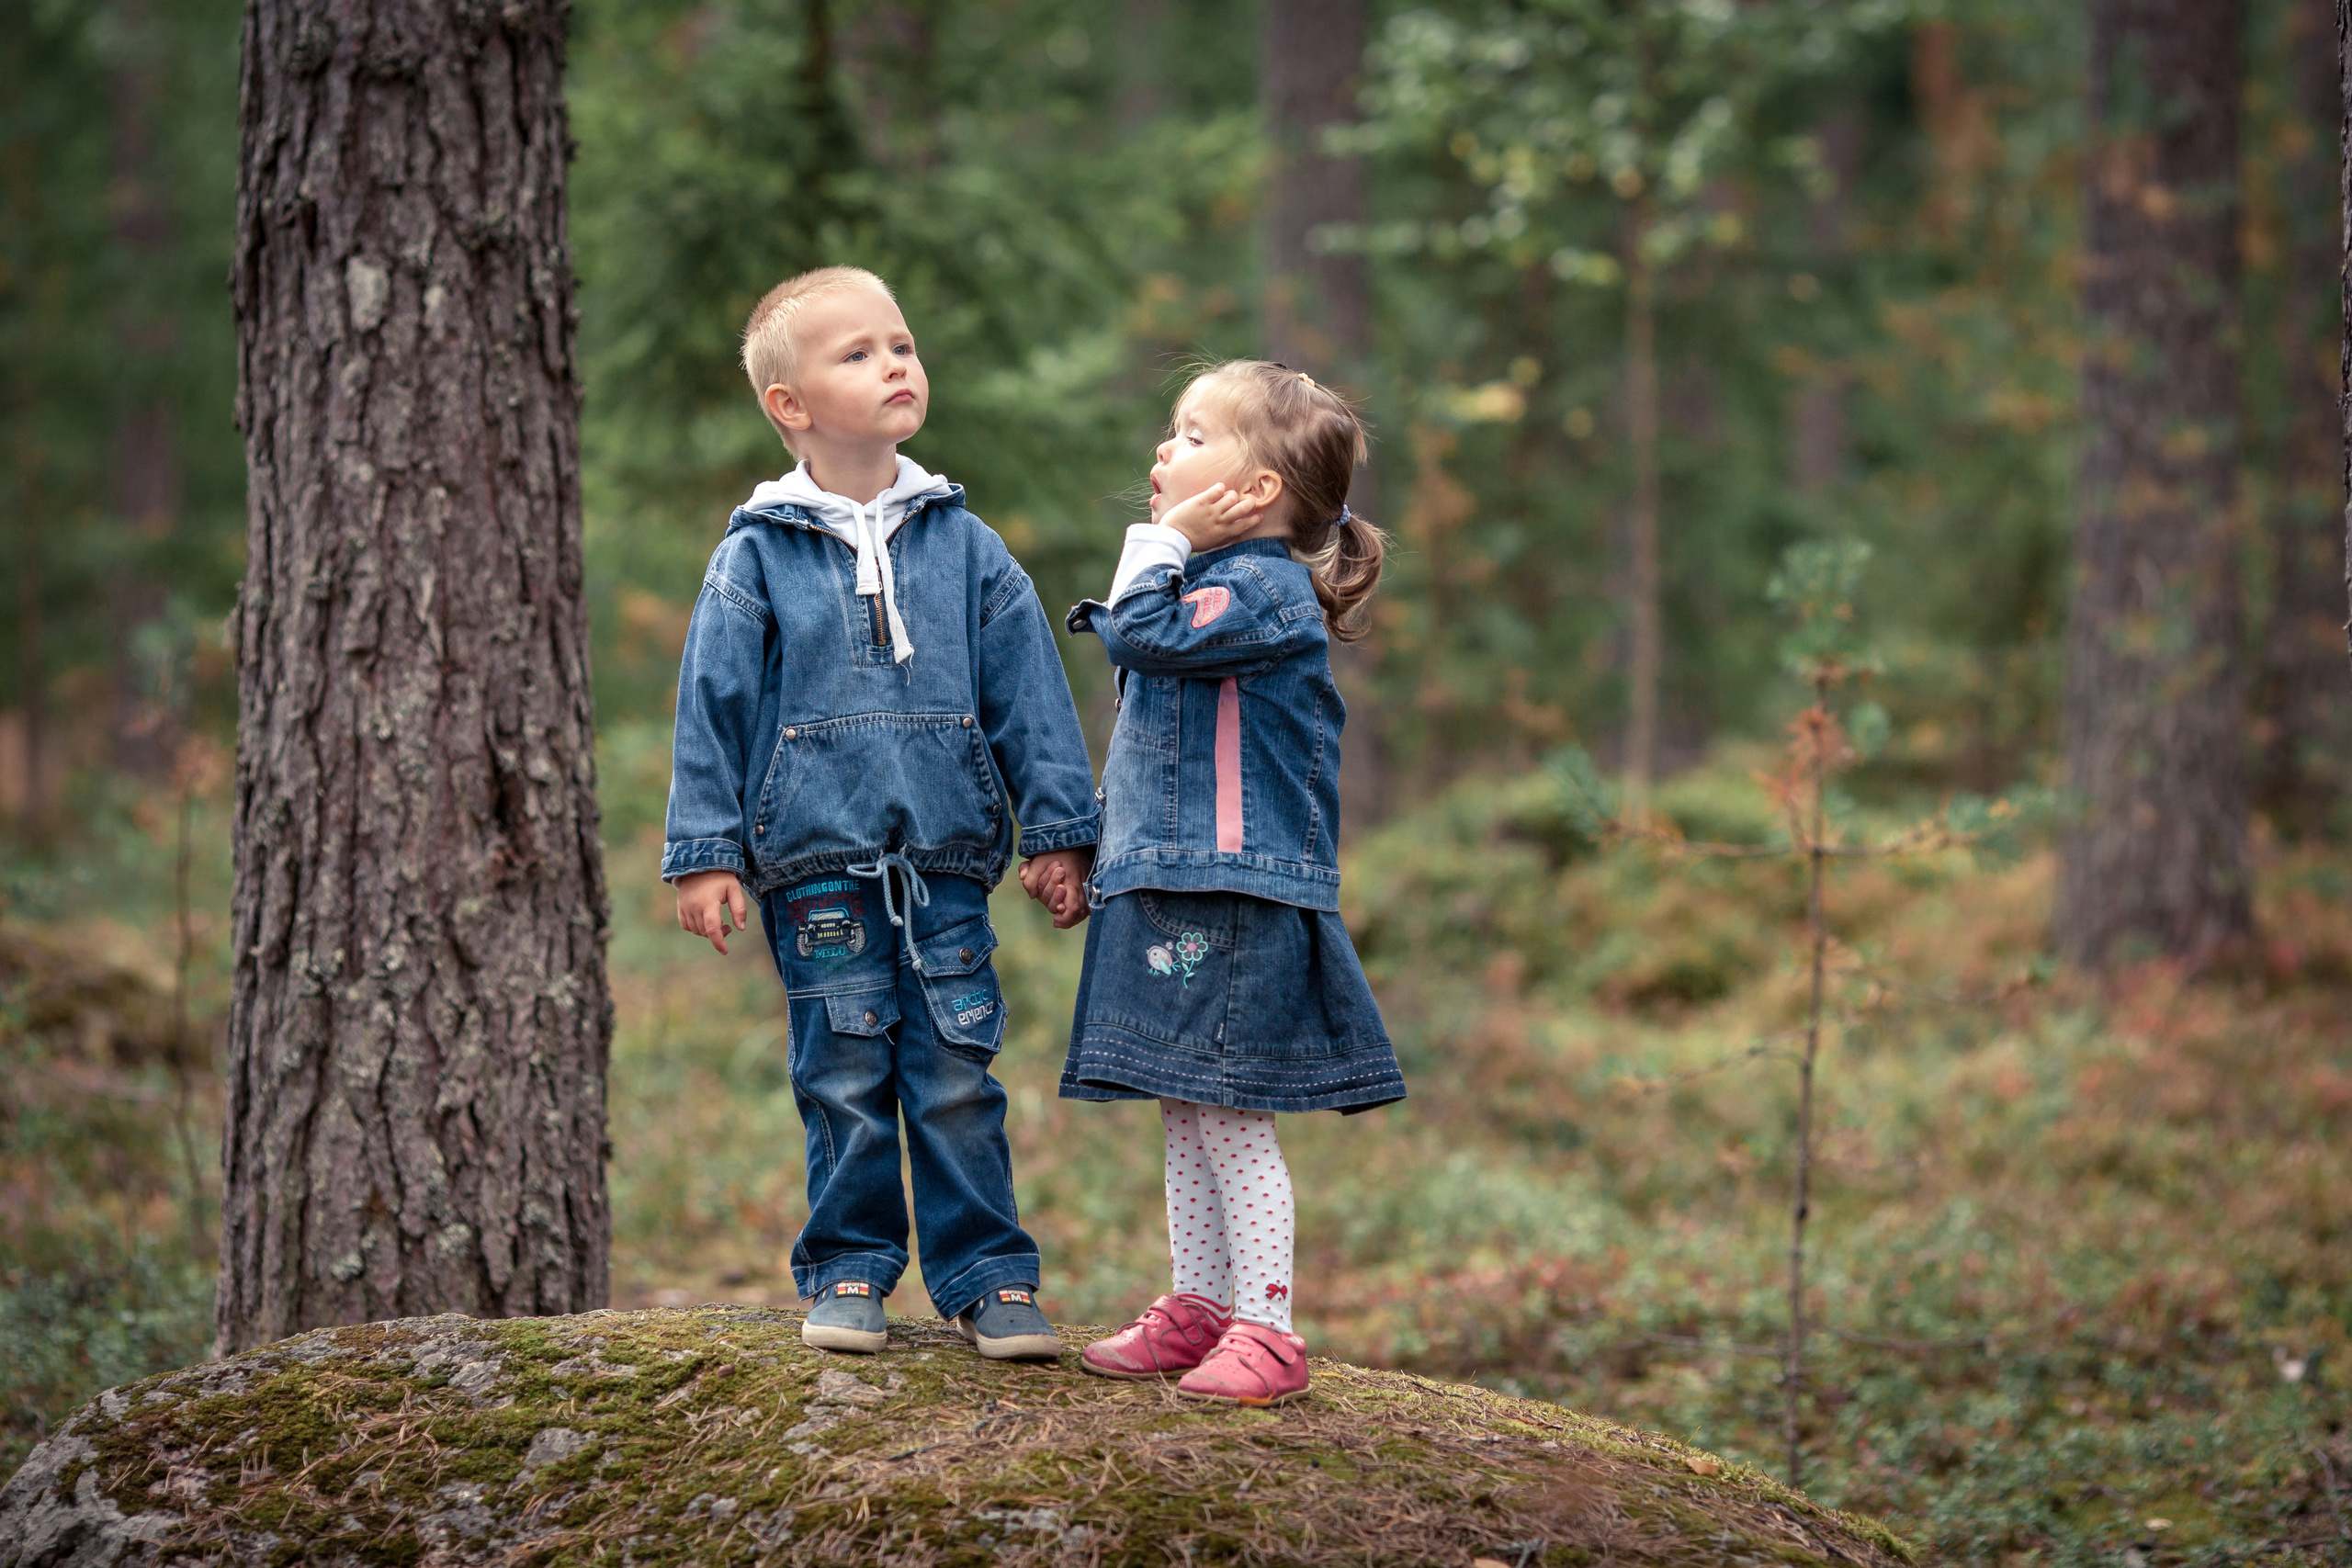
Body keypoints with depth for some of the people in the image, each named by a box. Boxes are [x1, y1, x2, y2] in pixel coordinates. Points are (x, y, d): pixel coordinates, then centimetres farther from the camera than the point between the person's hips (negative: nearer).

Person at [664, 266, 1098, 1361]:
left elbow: (1029, 692, 8)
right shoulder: (755, 560, 0)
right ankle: (847, 1272, 16)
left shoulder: (962, 547, 6)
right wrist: (705, 853, -2)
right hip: (815, 868, -1)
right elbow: (713, 709, 2)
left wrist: (1057, 829, 5)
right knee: (845, 1081, 4)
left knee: (956, 1077, 1)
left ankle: (987, 1275, 10)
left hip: (946, 866, 1)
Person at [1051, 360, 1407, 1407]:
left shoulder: (1265, 589, -12)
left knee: (1225, 1116, -8)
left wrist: (1161, 541, -9)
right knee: (1185, 1115, 14)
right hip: (1169, 890, 10)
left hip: (1235, 900, -10)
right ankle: (1199, 1309, 22)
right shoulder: (1215, 584, 19)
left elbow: (1147, 634, -24)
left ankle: (1265, 1331, -3)